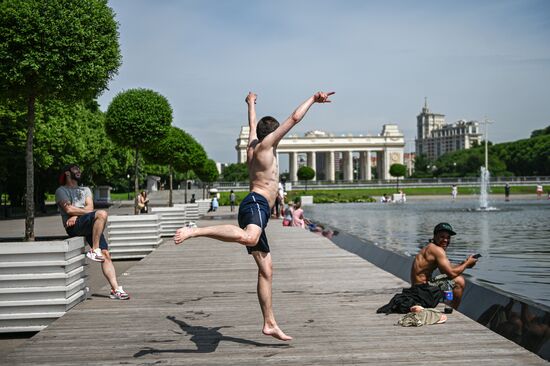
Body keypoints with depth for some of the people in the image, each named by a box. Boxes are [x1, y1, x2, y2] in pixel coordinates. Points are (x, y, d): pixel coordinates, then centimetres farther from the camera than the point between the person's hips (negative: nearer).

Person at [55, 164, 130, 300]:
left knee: (106, 254, -10)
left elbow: (90, 207, 12)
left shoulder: (85, 190, 32)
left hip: (91, 227, 5)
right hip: (73, 227, -5)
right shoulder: (61, 190, 16)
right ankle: (94, 251, -28)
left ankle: (116, 289, -14)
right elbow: (69, 209, -3)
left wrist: (76, 215, -4)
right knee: (102, 214, -32)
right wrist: (86, 211, 2)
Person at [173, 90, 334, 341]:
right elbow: (294, 118, 0)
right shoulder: (266, 144, 4)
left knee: (266, 270, 7)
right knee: (249, 237, -43)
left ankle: (270, 324, 7)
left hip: (256, 206, 10)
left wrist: (251, 103, 61)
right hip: (256, 203, -10)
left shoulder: (253, 144, 24)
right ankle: (194, 231, -47)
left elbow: (252, 124, 44)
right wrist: (313, 99, 10)